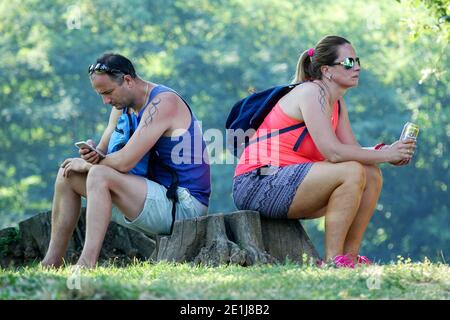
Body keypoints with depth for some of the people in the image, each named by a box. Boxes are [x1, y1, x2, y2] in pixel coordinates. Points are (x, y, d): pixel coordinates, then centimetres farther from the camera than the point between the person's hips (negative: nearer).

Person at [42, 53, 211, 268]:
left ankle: (86, 264, -37)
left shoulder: (163, 103, -18)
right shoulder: (123, 106, 11)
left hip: (184, 205, -10)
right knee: (68, 174, 7)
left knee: (100, 175, -28)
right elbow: (103, 151, 13)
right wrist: (93, 153, -12)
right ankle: (52, 263, 2)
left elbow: (124, 161, -24)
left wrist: (88, 164, -7)